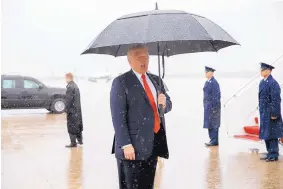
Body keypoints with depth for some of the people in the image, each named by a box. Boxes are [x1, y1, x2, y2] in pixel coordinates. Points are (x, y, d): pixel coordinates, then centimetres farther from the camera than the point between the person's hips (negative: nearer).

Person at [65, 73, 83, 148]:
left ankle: (73, 143, -1)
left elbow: (69, 99, -20)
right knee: (78, 125, 18)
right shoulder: (76, 86, 11)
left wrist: (67, 109, -14)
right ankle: (80, 140, 29)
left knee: (71, 126, -3)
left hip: (72, 110, -9)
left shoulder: (70, 87, -17)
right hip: (77, 109, 9)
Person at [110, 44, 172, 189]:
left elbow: (168, 105, 19)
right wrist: (125, 144, -20)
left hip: (154, 142, 6)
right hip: (134, 146, -6)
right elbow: (118, 116, -12)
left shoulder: (155, 80, 15)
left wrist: (164, 103, -6)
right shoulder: (121, 82, -6)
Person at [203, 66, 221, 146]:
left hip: (213, 106, -9)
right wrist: (205, 105, 16)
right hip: (207, 106, 9)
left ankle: (214, 141, 2)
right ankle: (213, 140, 19)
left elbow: (216, 95, -17)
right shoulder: (207, 82, 13)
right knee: (209, 124, 12)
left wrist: (214, 107, -18)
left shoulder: (214, 83, -14)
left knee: (213, 124, -4)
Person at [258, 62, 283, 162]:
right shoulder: (262, 82, 11)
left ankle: (274, 155, 6)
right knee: (266, 134, 13)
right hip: (264, 112, 9)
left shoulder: (273, 83, -16)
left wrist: (274, 114, -19)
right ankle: (270, 153, 23)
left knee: (272, 134, -2)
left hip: (270, 113, -9)